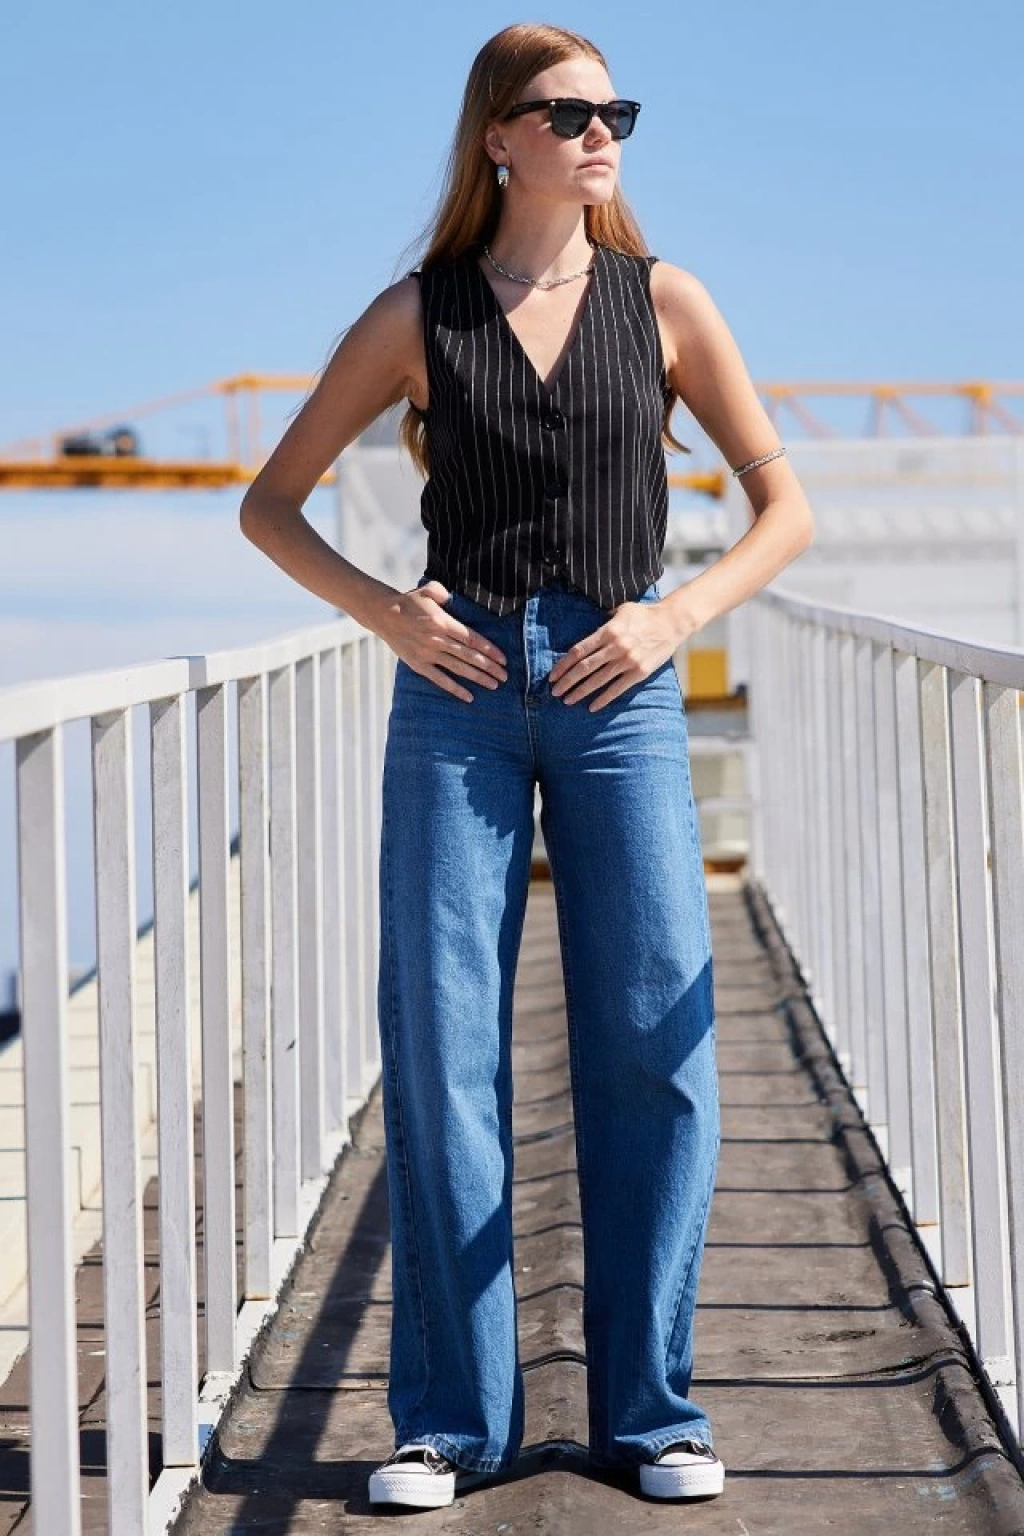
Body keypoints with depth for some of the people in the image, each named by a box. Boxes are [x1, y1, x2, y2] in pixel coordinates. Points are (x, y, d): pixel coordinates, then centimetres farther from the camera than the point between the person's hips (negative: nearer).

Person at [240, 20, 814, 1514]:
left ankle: (648, 1408, 8)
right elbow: (270, 504, 11)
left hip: (619, 691, 1)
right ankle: (451, 1418, 7)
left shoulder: (662, 300, 7)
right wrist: (386, 611, -4)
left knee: (655, 1043, -3)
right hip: (459, 692, 0)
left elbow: (786, 505, 10)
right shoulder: (417, 315, 5)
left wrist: (677, 615, -5)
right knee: (443, 1051, -2)